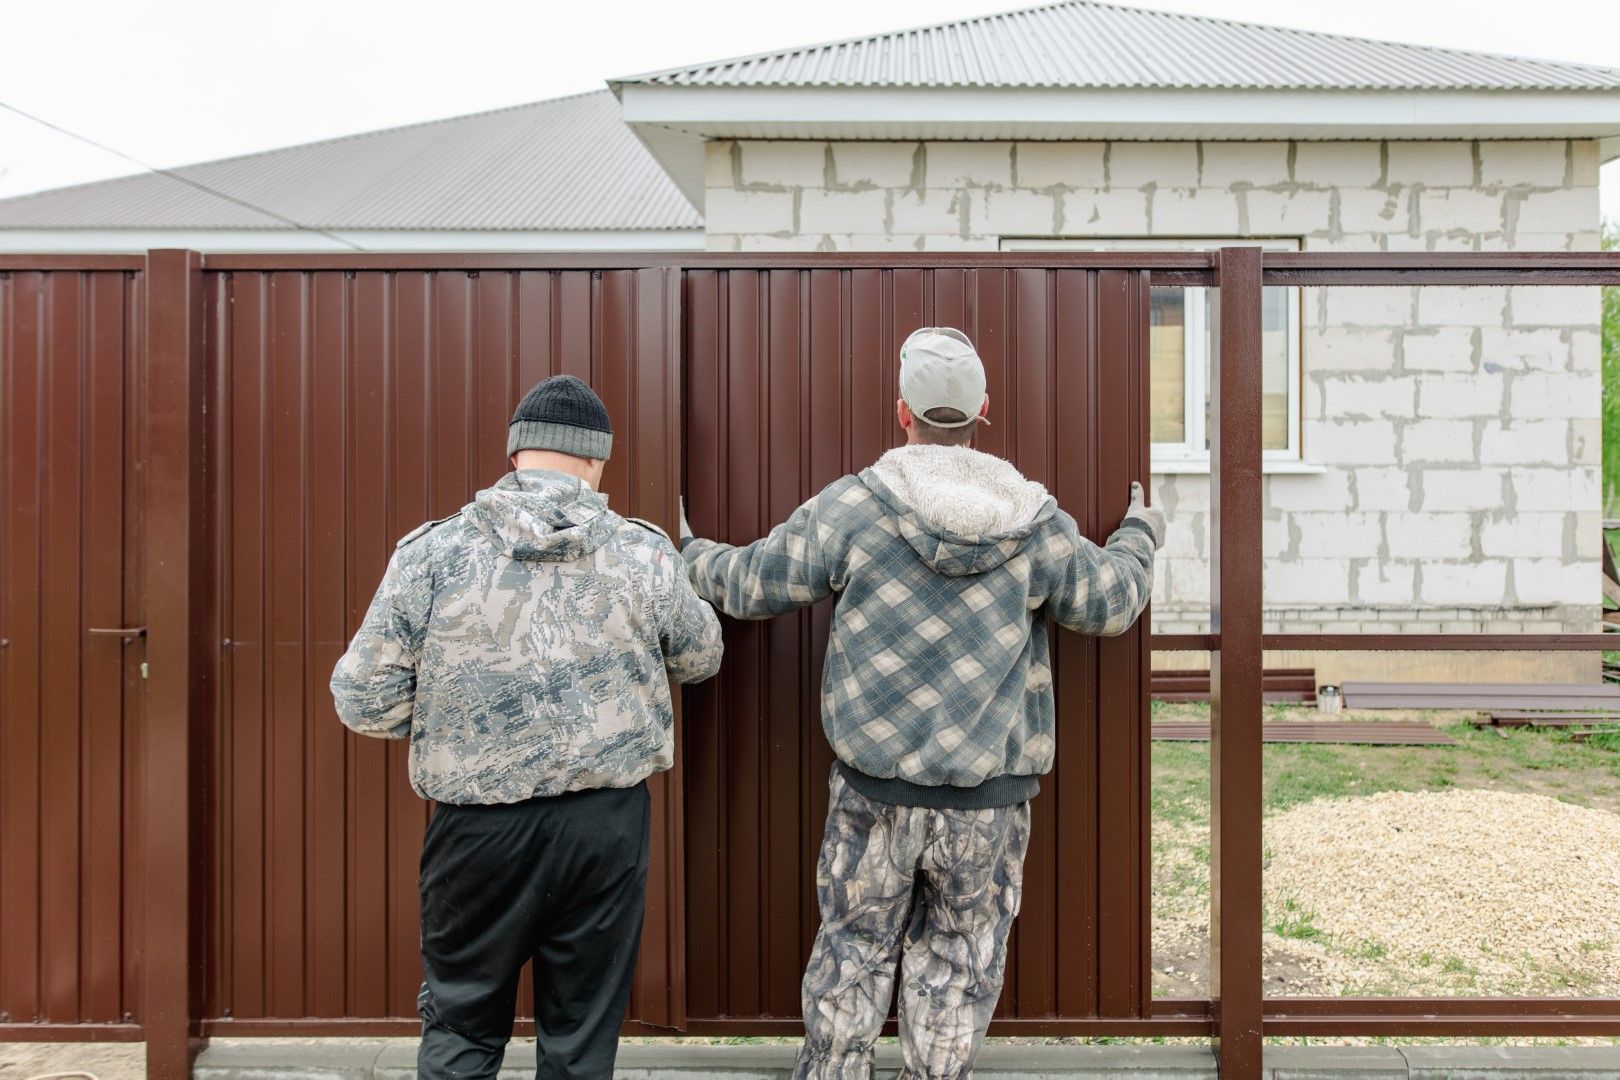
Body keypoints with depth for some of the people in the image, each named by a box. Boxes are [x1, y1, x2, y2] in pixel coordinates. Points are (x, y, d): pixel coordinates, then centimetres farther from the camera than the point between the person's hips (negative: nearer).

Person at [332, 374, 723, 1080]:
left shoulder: (433, 553, -7)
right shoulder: (645, 555, -5)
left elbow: (364, 701, -6)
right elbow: (699, 660, 11)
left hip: (479, 828, 0)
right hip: (606, 826, 1)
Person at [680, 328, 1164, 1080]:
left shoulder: (850, 508, -9)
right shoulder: (1037, 525, -4)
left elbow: (752, 584, 0)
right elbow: (1108, 603, 11)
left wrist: (691, 555, 22)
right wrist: (1139, 536, 32)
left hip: (874, 792, 0)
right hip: (988, 801, 1)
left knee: (853, 949, 17)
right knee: (958, 962, 17)